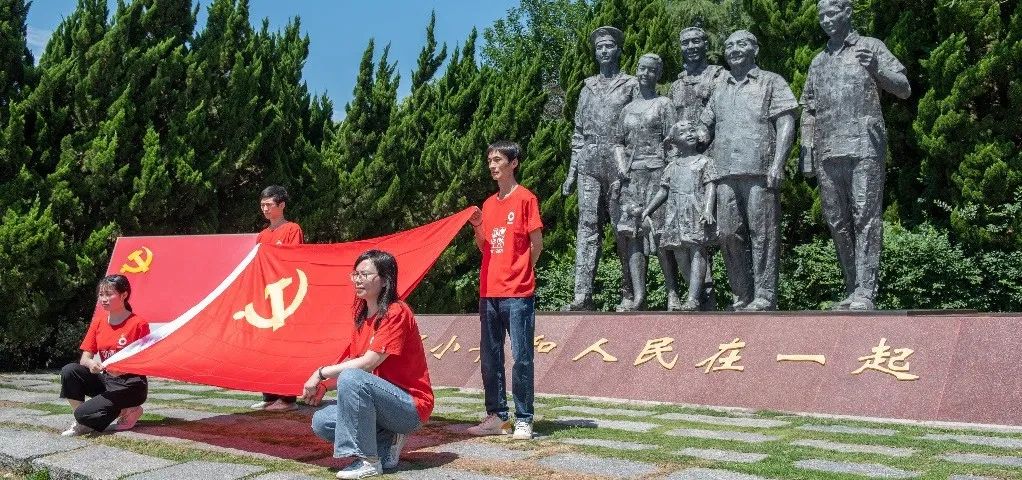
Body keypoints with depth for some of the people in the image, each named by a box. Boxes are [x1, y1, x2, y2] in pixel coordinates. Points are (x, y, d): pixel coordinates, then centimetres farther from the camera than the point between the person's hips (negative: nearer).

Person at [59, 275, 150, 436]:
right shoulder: (98, 323, 7)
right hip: (105, 380, 6)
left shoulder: (138, 324, -10)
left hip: (130, 385, -6)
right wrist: (91, 363, -21)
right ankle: (80, 423, -6)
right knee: (69, 371, -18)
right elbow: (84, 358, 3)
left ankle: (129, 410, 3)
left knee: (85, 414, -23)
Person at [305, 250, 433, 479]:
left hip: (411, 406, -8)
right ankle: (386, 444, 5)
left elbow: (368, 363, -22)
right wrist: (321, 384, -8)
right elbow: (350, 362, 8)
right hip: (384, 400, 8)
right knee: (321, 422, -8)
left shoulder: (396, 312, -16)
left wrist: (321, 373, -16)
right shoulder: (362, 317, 11)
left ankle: (368, 460, -20)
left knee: (351, 378, -31)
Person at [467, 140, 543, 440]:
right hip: (489, 291, 7)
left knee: (521, 357, -4)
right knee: (490, 358, 9)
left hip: (517, 292, -7)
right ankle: (496, 416, 17)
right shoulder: (489, 204, 17)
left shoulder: (525, 198, -3)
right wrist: (478, 227, 1)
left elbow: (537, 243, -3)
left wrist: (520, 273, 3)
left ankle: (523, 420, 3)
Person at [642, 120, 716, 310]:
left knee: (696, 251, -12)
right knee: (680, 255, 0)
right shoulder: (672, 166, 18)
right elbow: (663, 191, 19)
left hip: (697, 212, -4)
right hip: (675, 214, 4)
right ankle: (701, 294, 10)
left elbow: (710, 186, -2)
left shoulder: (704, 161, 7)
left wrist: (708, 209, -17)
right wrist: (647, 210, 13)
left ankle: (693, 299, -18)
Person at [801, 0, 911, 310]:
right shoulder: (817, 62, 23)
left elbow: (904, 89, 5)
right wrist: (806, 156, 11)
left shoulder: (871, 47, 10)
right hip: (828, 153, 5)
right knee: (837, 222, 4)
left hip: (864, 147, -5)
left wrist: (877, 71, -14)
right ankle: (851, 290, 10)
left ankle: (865, 293, -12)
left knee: (865, 217, -10)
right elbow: (808, 112, 20)